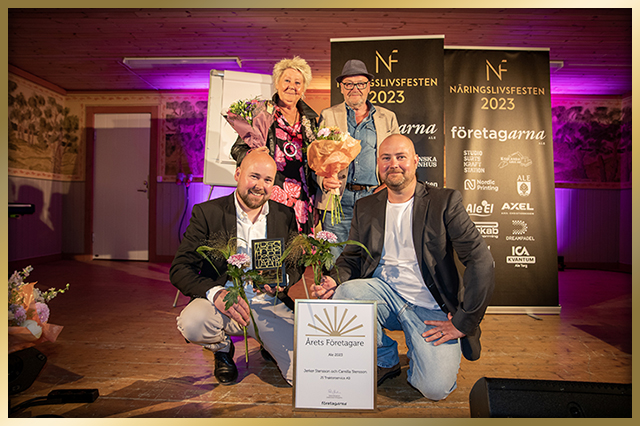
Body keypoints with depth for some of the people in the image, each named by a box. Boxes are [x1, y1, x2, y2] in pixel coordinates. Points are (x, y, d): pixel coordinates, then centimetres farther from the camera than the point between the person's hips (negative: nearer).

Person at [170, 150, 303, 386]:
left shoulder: (285, 216, 4)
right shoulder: (207, 213, -4)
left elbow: (297, 265, 11)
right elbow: (179, 269, -9)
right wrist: (215, 293, -29)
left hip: (269, 306, 2)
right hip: (223, 300, -1)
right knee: (191, 323, -34)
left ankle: (269, 344, 23)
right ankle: (222, 349, 5)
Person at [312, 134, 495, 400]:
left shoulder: (445, 201, -5)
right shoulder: (365, 207, 7)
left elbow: (481, 261, -10)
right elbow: (351, 258, 11)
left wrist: (463, 322, -13)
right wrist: (333, 280, -13)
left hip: (431, 309, -3)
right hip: (385, 294, 3)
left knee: (435, 388, -22)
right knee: (342, 295, -27)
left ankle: (417, 355, 17)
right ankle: (385, 359, 3)